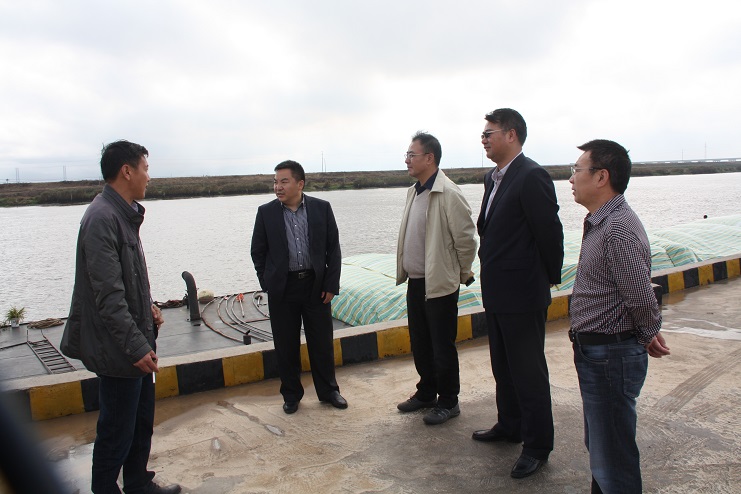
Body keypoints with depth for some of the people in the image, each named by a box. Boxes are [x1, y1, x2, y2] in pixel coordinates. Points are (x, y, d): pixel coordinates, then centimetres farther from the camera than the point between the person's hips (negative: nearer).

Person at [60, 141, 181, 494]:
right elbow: (108, 295, -24)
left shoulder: (125, 214, 10)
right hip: (118, 348, -10)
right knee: (117, 429, 6)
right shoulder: (102, 219, -20)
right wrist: (136, 345, -23)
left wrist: (147, 307, 7)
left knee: (142, 420, 21)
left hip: (136, 340, 10)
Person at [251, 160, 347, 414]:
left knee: (322, 343, 10)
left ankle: (328, 390, 28)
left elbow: (333, 248, 2)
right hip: (282, 288, 0)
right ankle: (291, 394, 27)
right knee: (286, 345, 9)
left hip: (315, 285, 0)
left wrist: (331, 285, -2)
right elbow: (258, 251, 5)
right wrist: (267, 284, 1)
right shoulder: (266, 212, -1)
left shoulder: (321, 208, -2)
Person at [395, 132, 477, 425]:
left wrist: (462, 274, -4)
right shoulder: (414, 191, 9)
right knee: (420, 344, 19)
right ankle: (426, 393, 36)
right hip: (415, 281, 8)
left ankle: (448, 402, 22)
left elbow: (466, 239, -15)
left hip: (440, 284, -8)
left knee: (442, 347, 5)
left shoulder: (449, 194, -19)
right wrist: (405, 270, 16)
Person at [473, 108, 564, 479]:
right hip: (496, 292, 9)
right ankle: (510, 425, 39)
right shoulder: (493, 178, 11)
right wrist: (490, 274, 13)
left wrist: (551, 278, -6)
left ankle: (537, 445, 19)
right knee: (503, 366, 21)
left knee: (528, 371, 4)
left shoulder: (531, 177, -18)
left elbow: (550, 231, -17)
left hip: (523, 294, -9)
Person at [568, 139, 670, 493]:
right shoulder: (599, 222, 10)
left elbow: (642, 300, -24)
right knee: (599, 446, 24)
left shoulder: (619, 229, -23)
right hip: (594, 353, 10)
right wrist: (647, 335, 11)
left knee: (613, 458, 3)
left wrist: (648, 336, -6)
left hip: (611, 356, -10)